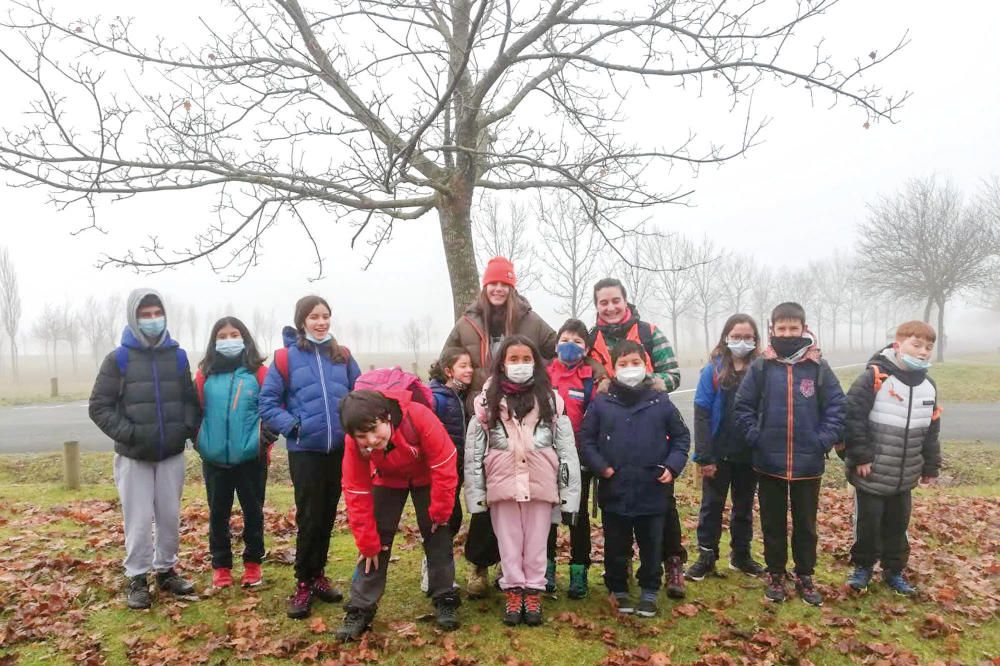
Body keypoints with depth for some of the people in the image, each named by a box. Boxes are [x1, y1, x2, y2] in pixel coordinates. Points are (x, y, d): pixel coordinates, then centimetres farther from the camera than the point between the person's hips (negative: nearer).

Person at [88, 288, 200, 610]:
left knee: (170, 517, 10)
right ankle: (137, 579, 18)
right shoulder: (118, 359, -4)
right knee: (139, 520, 2)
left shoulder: (178, 356, 4)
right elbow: (99, 406, -4)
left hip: (172, 455, 2)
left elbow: (191, 400, 10)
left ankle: (166, 570, 27)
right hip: (133, 456, -2)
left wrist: (187, 428, -6)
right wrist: (128, 434, -15)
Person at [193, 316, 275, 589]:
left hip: (251, 456, -2)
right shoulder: (204, 374, 2)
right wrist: (198, 440, 4)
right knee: (218, 513, 12)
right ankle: (221, 566, 25)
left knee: (253, 510, 9)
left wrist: (266, 437, -8)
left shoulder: (259, 372, -3)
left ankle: (253, 563, 24)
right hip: (214, 458, 2)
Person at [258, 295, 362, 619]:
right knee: (309, 518, -1)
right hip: (305, 450, -3)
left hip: (340, 449, 3)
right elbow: (267, 402, -3)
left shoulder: (342, 356, 5)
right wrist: (293, 426, -13)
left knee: (327, 516, 12)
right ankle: (303, 585, 14)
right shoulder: (286, 357, -4)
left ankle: (319, 576, 28)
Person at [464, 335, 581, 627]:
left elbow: (567, 449, 1)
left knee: (537, 541, 9)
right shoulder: (488, 399, 2)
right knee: (508, 542, 10)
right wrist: (475, 493, -3)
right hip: (502, 483, 0)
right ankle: (513, 592, 25)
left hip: (540, 482, 0)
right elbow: (473, 449, 1)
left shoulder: (550, 399, 2)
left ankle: (533, 593, 24)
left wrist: (569, 494, -3)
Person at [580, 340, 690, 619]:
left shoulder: (661, 402, -1)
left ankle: (649, 593, 32)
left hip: (653, 492, 1)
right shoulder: (601, 403, -3)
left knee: (651, 546, 13)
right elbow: (586, 439, 2)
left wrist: (672, 466, -4)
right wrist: (601, 467, -9)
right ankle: (619, 590, 32)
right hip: (614, 493, 0)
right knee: (616, 548, 13)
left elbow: (681, 437, 8)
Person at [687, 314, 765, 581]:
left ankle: (741, 554, 32)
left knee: (744, 506, 17)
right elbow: (701, 415, -10)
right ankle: (706, 556, 22)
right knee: (712, 505, 10)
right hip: (718, 454, -2)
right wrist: (704, 457, -14)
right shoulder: (713, 370, -7)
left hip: (749, 455, 2)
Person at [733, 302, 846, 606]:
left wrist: (824, 441, -7)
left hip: (808, 463, 0)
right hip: (769, 462, 0)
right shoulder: (760, 366, -4)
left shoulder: (819, 367, -4)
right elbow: (743, 405, 1)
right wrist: (755, 438, -7)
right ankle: (775, 575, 27)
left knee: (805, 524, 14)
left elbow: (836, 406, 1)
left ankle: (804, 577, 29)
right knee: (773, 523, 12)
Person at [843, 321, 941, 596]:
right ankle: (863, 567, 26)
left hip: (904, 477, 6)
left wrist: (931, 466, 15)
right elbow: (852, 417, -18)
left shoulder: (928, 386, 5)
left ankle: (894, 571, 33)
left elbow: (931, 431, 14)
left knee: (898, 525, 16)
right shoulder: (875, 377, -16)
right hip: (871, 474, -5)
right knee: (868, 523, 7)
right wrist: (860, 456, -17)